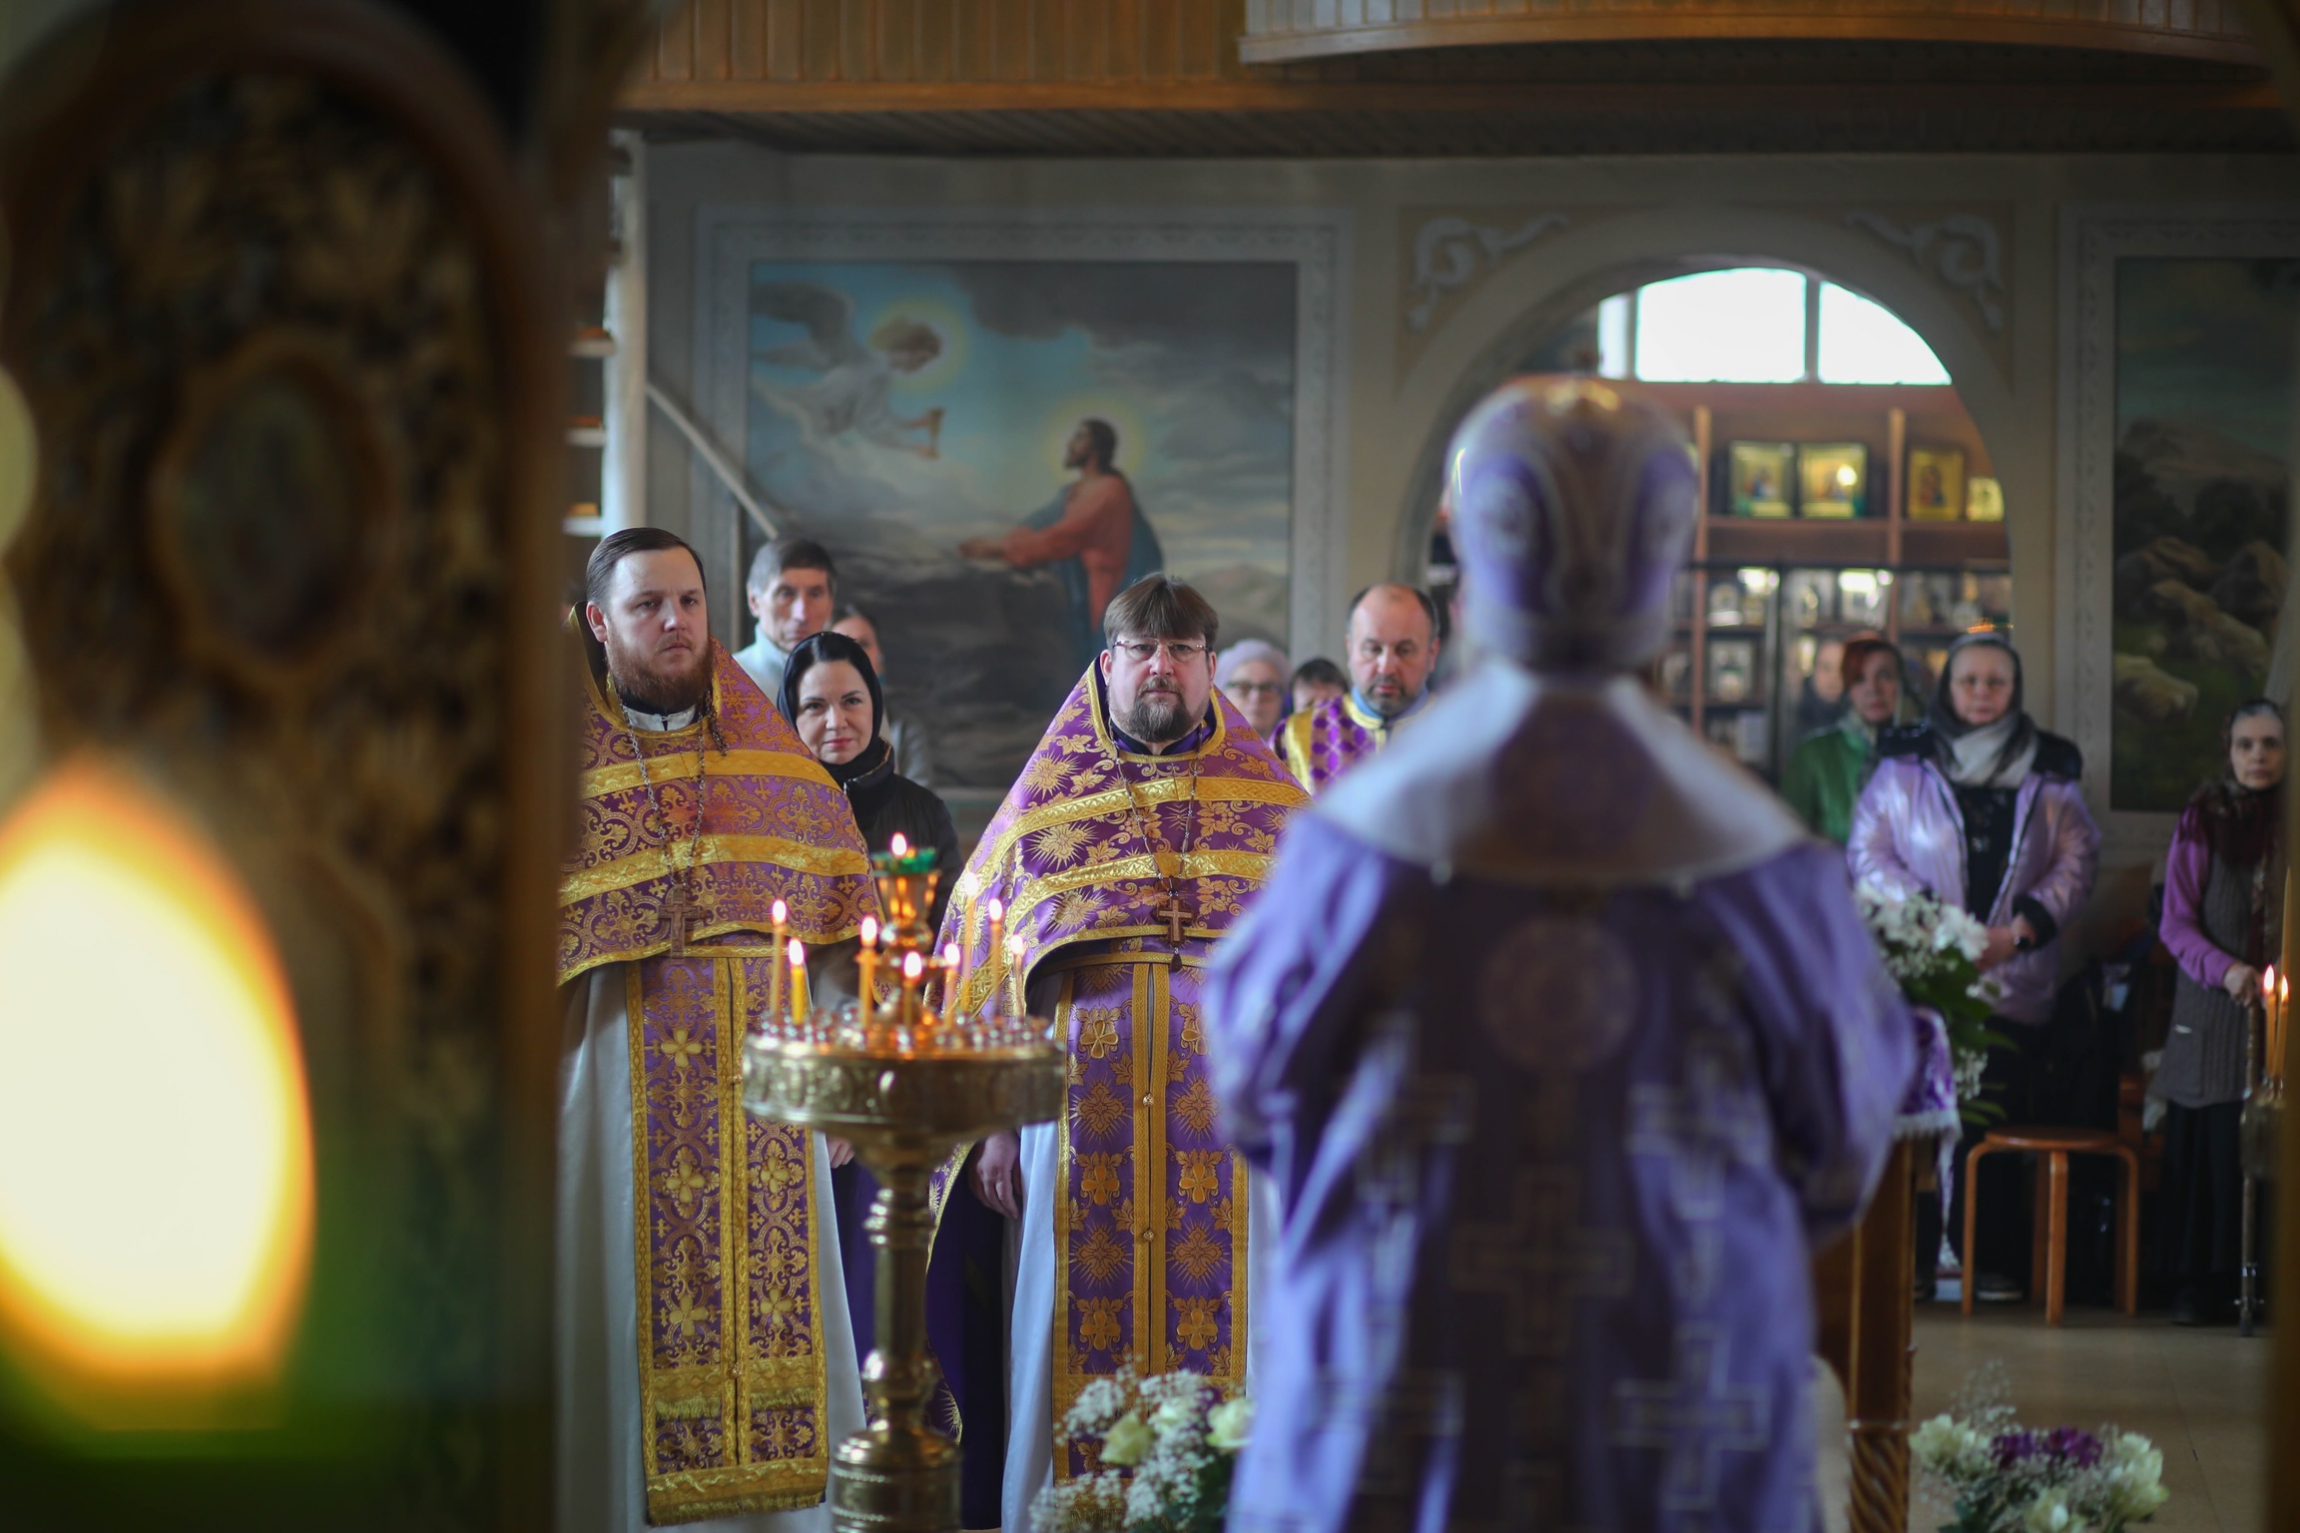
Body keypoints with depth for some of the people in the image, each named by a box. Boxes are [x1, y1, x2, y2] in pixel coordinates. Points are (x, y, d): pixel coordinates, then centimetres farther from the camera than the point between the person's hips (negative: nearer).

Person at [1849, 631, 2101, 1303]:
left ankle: (1995, 1260, 5)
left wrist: (2023, 927, -5)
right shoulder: (1904, 762, 7)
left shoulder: (2050, 770, 11)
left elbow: (2077, 859, 10)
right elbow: (1868, 849, 5)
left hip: (2014, 974, 1)